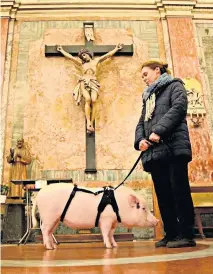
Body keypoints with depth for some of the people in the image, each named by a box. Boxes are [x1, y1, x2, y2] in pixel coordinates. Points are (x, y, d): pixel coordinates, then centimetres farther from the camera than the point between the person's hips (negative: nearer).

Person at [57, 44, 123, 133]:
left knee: (93, 100, -26)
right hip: (84, 83, 0)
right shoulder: (81, 63, 22)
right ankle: (88, 122, -32)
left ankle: (91, 124, -28)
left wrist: (116, 49, 27)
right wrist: (61, 50, 36)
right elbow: (70, 56, 29)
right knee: (88, 99, -28)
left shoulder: (96, 61, 21)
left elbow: (108, 55, 25)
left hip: (93, 83, 0)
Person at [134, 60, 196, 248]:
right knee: (163, 194, 5)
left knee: (179, 191, -7)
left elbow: (179, 107, -9)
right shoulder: (148, 97, 30)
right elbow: (142, 122, 20)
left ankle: (186, 234, -2)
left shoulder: (174, 86, 12)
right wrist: (140, 140, -1)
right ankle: (171, 234, 12)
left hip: (173, 147, -6)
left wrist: (159, 131, -19)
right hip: (154, 151, 7)